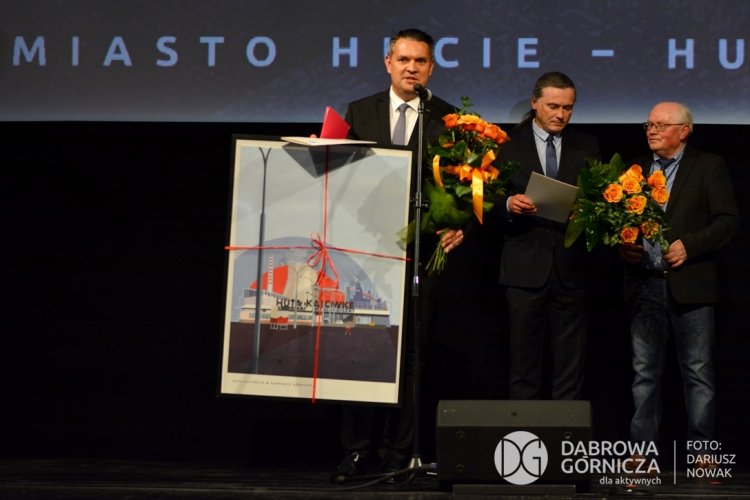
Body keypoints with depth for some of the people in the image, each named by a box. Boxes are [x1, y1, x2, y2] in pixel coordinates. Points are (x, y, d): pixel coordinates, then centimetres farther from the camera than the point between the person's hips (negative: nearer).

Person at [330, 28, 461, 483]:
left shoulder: (451, 119, 4)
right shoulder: (359, 113, 10)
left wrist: (459, 225, -14)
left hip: (422, 248, -2)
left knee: (409, 353, 2)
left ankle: (398, 452, 7)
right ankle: (358, 449, 8)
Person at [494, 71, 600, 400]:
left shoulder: (587, 147, 10)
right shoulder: (509, 144, 4)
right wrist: (509, 204, -19)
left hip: (571, 269, 1)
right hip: (525, 267, -1)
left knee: (570, 364, 3)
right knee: (524, 364, 4)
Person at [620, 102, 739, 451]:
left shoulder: (708, 167, 2)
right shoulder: (635, 169, 14)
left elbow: (728, 220, -4)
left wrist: (690, 245, -15)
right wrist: (622, 247, -4)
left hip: (690, 285, -3)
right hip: (644, 285, 4)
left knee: (698, 372, 1)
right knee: (644, 372, 5)